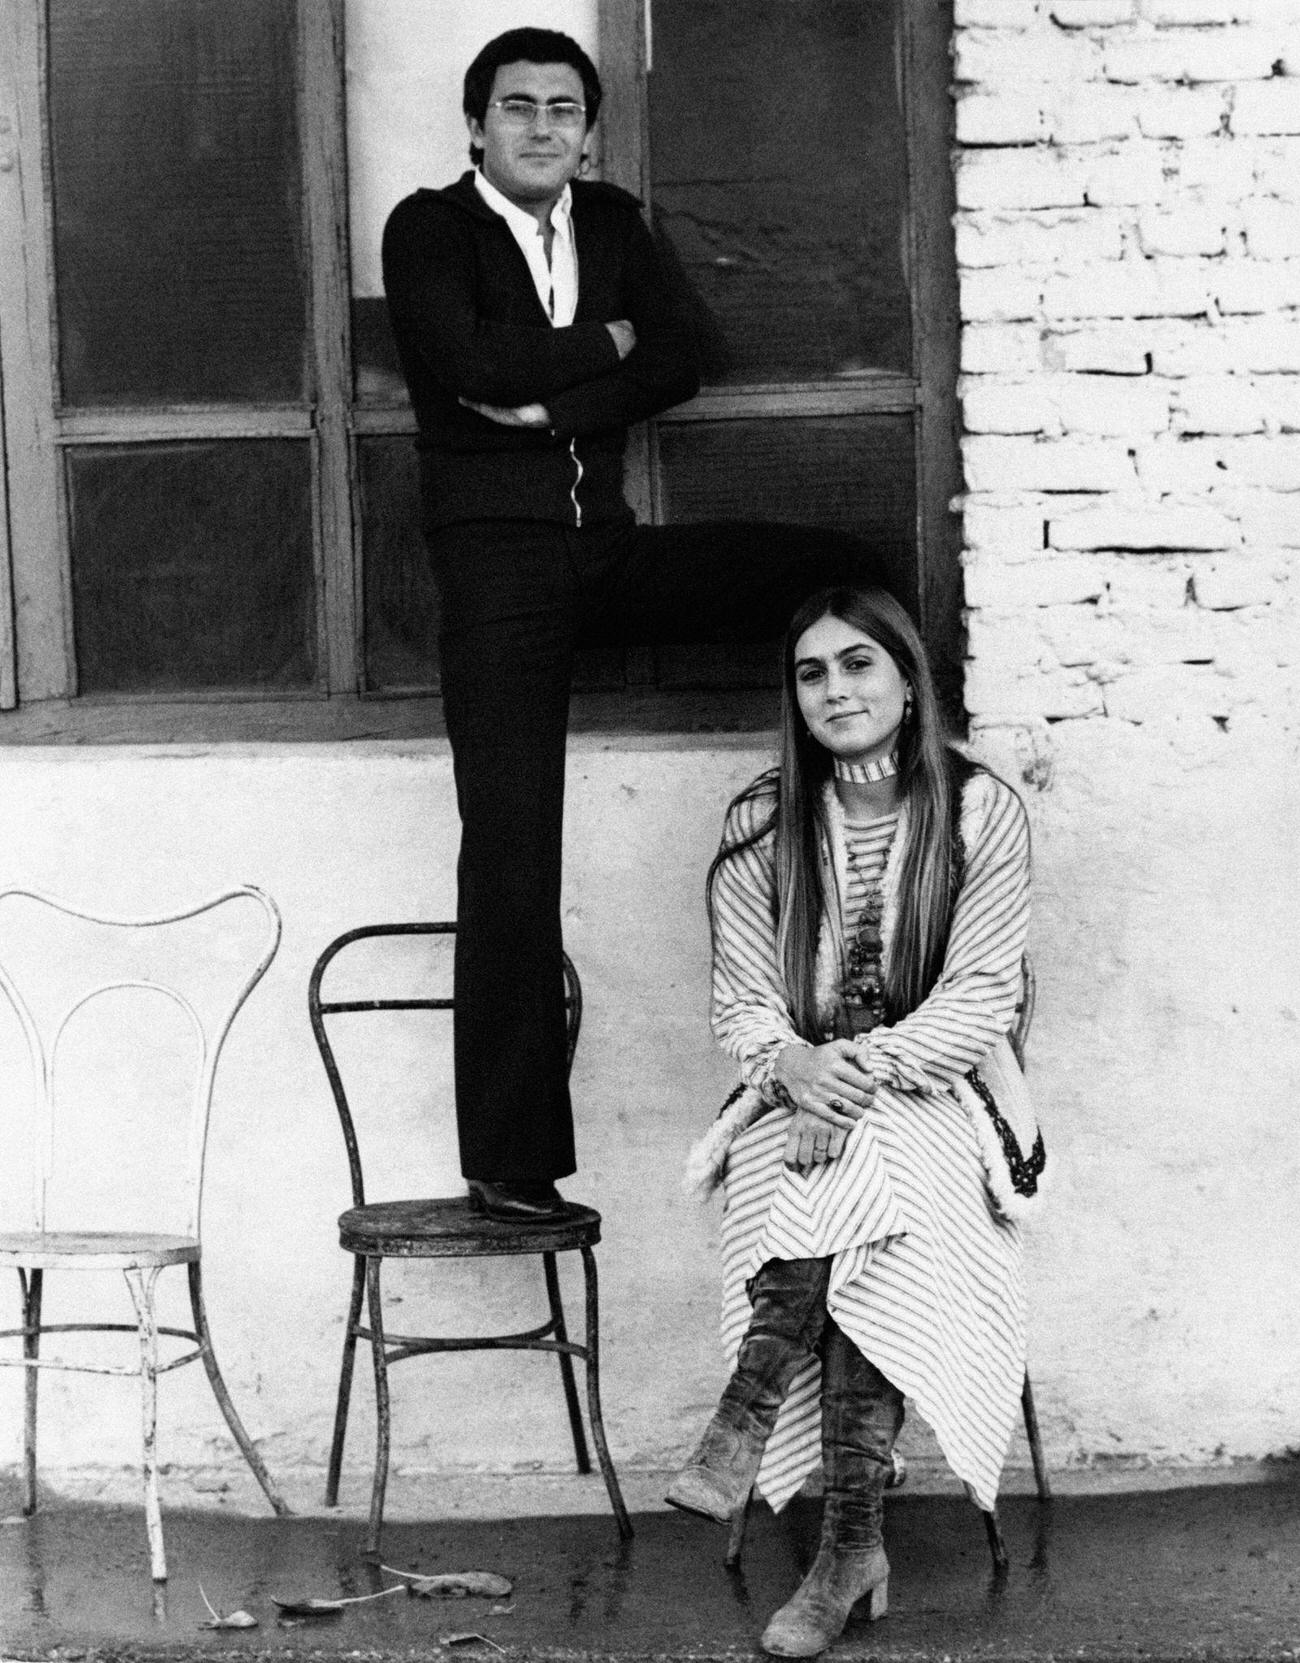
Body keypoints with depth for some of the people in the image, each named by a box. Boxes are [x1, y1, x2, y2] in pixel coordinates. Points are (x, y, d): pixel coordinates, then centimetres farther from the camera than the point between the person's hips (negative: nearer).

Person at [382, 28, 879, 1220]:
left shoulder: (613, 224, 17)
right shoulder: (428, 229, 2)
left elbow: (680, 361, 5)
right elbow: (469, 363, -15)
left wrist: (550, 403, -7)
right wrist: (602, 342, -2)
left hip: (607, 546, 5)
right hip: (497, 553, -5)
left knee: (844, 577, -9)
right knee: (511, 849, -11)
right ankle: (508, 1161, -10)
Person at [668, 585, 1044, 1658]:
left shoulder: (982, 813, 0)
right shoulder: (763, 823, 6)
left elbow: (980, 996, -6)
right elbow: (742, 1000, 4)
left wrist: (864, 1065, -22)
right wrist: (791, 1063, -19)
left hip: (939, 1094, -1)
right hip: (799, 1088, 1)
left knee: (870, 1157, -36)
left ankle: (749, 1414, -31)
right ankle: (853, 1539, -31)